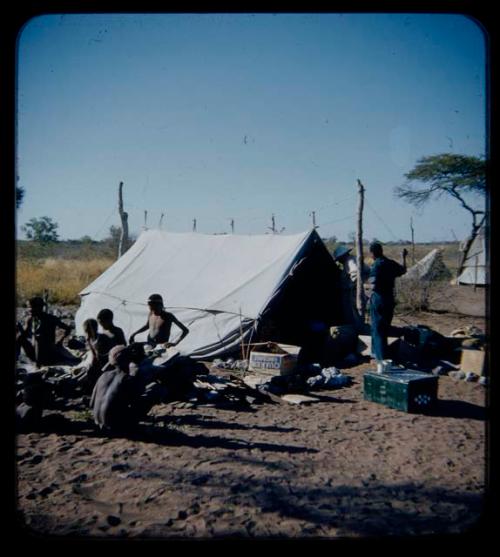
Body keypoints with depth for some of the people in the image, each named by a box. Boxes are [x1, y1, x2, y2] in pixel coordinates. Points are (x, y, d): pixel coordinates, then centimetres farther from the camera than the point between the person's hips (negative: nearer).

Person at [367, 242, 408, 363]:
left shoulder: (376, 266, -16)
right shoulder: (391, 263, 5)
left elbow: (374, 286, -22)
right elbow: (403, 270, 26)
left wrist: (369, 281, 0)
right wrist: (404, 257, 40)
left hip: (378, 299, -7)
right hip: (390, 299, 7)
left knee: (377, 330, 1)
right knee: (385, 328, 18)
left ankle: (381, 357, 1)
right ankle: (378, 354, 31)